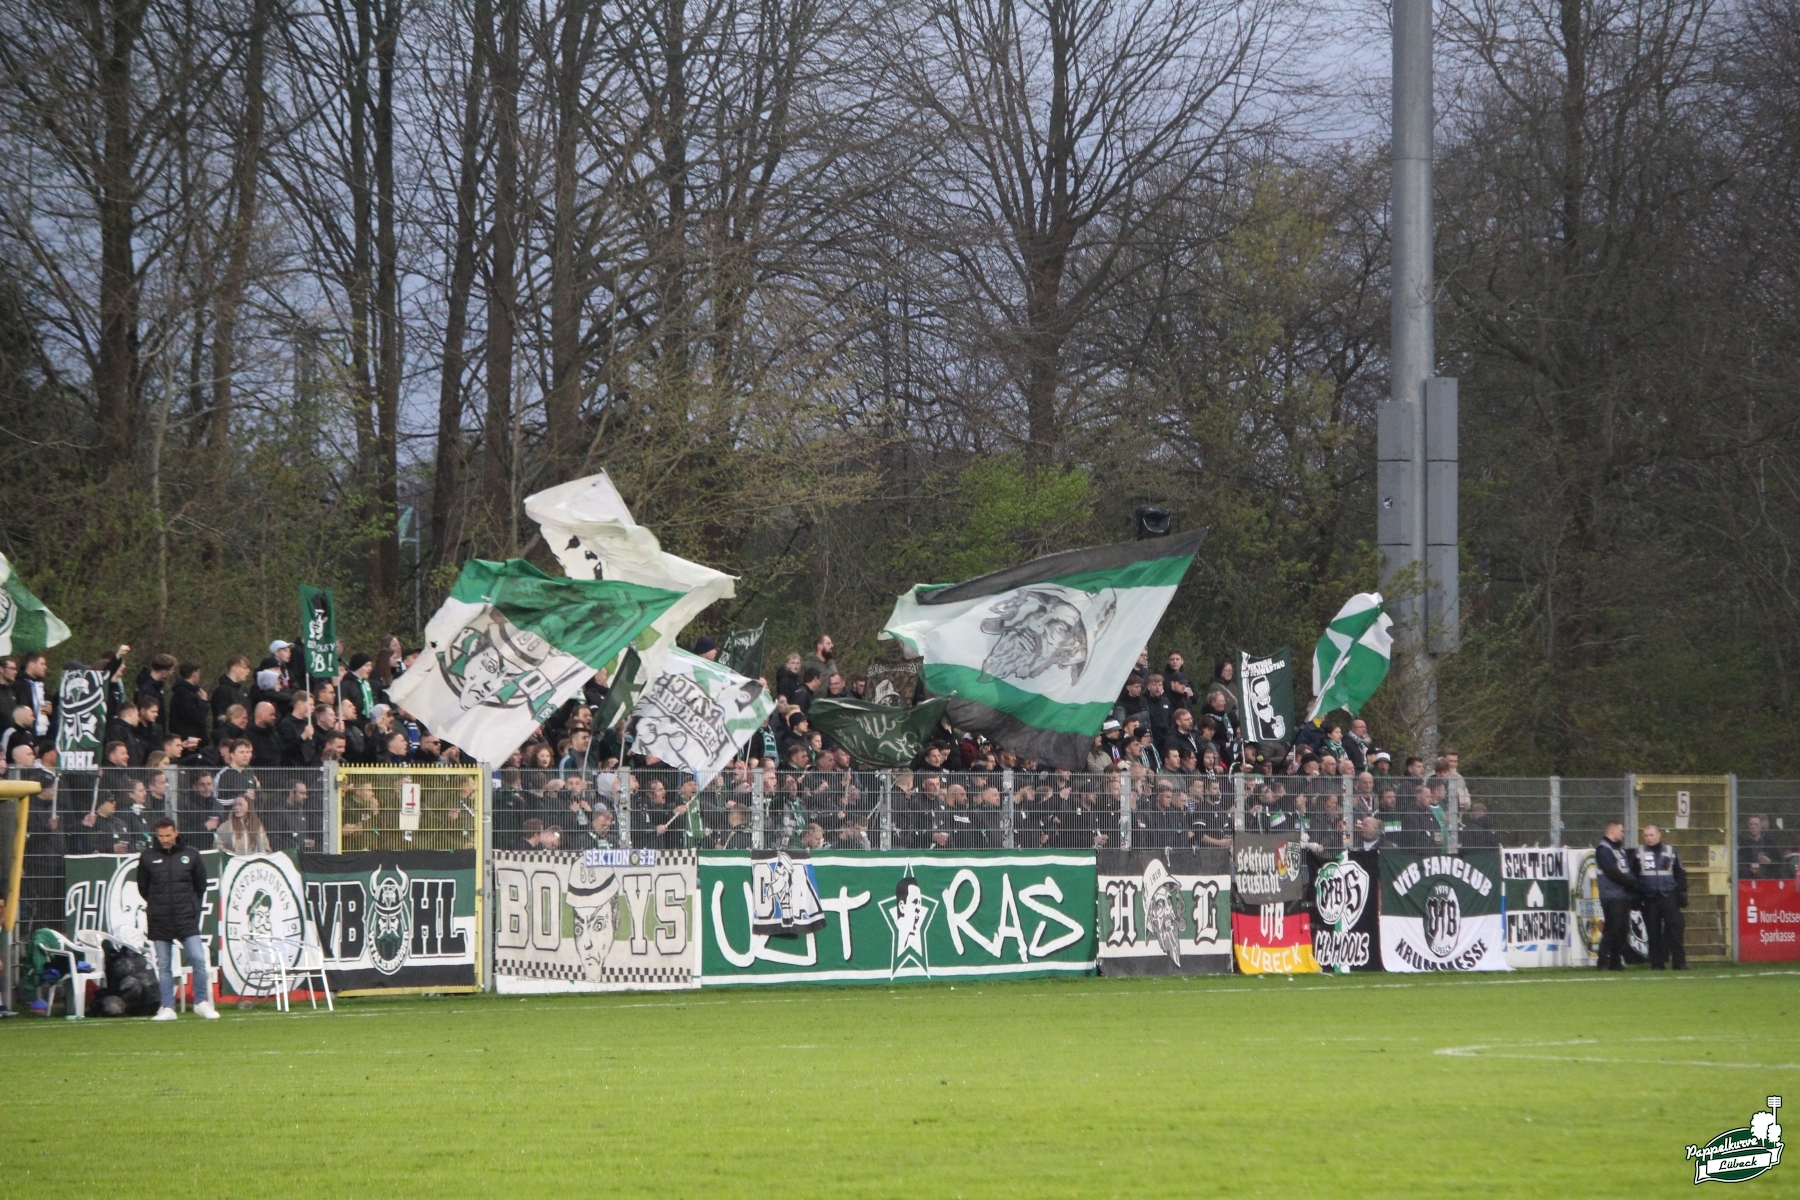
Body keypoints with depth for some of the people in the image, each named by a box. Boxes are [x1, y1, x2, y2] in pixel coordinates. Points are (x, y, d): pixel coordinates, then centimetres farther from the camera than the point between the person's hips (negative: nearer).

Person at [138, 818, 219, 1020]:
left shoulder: (190, 856, 5)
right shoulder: (147, 858, 4)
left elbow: (201, 885, 15)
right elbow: (143, 887, 15)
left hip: (187, 919, 0)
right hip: (159, 921, 0)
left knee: (198, 959, -10)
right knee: (164, 966, 3)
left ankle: (201, 1003, 2)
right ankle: (168, 1008, 8)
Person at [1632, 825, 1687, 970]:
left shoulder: (1670, 852, 9)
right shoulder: (1639, 853, 7)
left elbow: (1680, 874, 13)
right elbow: (1632, 876, 9)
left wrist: (1682, 893, 6)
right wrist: (1635, 898, 3)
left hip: (1669, 897, 0)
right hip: (1649, 899, 0)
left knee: (1675, 929, -8)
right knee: (1653, 932, 2)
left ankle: (1679, 962, -7)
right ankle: (1656, 962, 7)